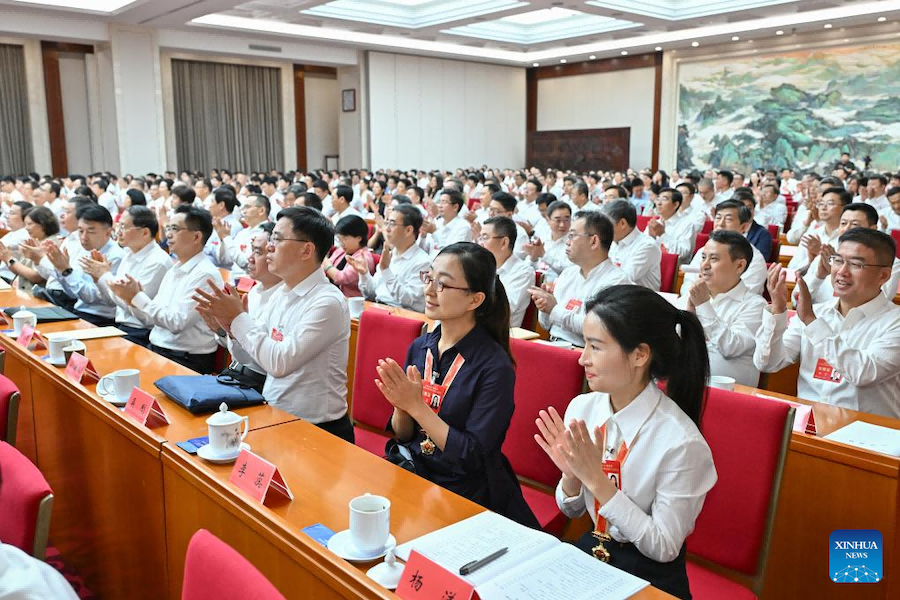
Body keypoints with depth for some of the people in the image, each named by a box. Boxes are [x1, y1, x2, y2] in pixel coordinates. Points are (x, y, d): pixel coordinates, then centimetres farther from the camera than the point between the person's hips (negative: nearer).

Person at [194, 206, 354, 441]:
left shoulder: (327, 302, -18)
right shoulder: (280, 294, 6)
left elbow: (280, 362, -24)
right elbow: (256, 359, 12)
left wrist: (239, 317, -15)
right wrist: (228, 324, -5)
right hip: (274, 418, 7)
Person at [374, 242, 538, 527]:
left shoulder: (495, 367, -16)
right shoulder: (420, 347, 2)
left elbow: (473, 455, -18)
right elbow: (402, 435, 7)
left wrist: (417, 405, -22)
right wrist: (400, 405, -15)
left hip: (465, 490, -5)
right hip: (412, 470, 6)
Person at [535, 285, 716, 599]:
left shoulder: (680, 442, -23)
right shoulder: (581, 408, -8)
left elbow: (664, 547, -15)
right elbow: (571, 510, 4)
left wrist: (597, 479, -24)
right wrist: (572, 473, -17)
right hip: (591, 549, 4)